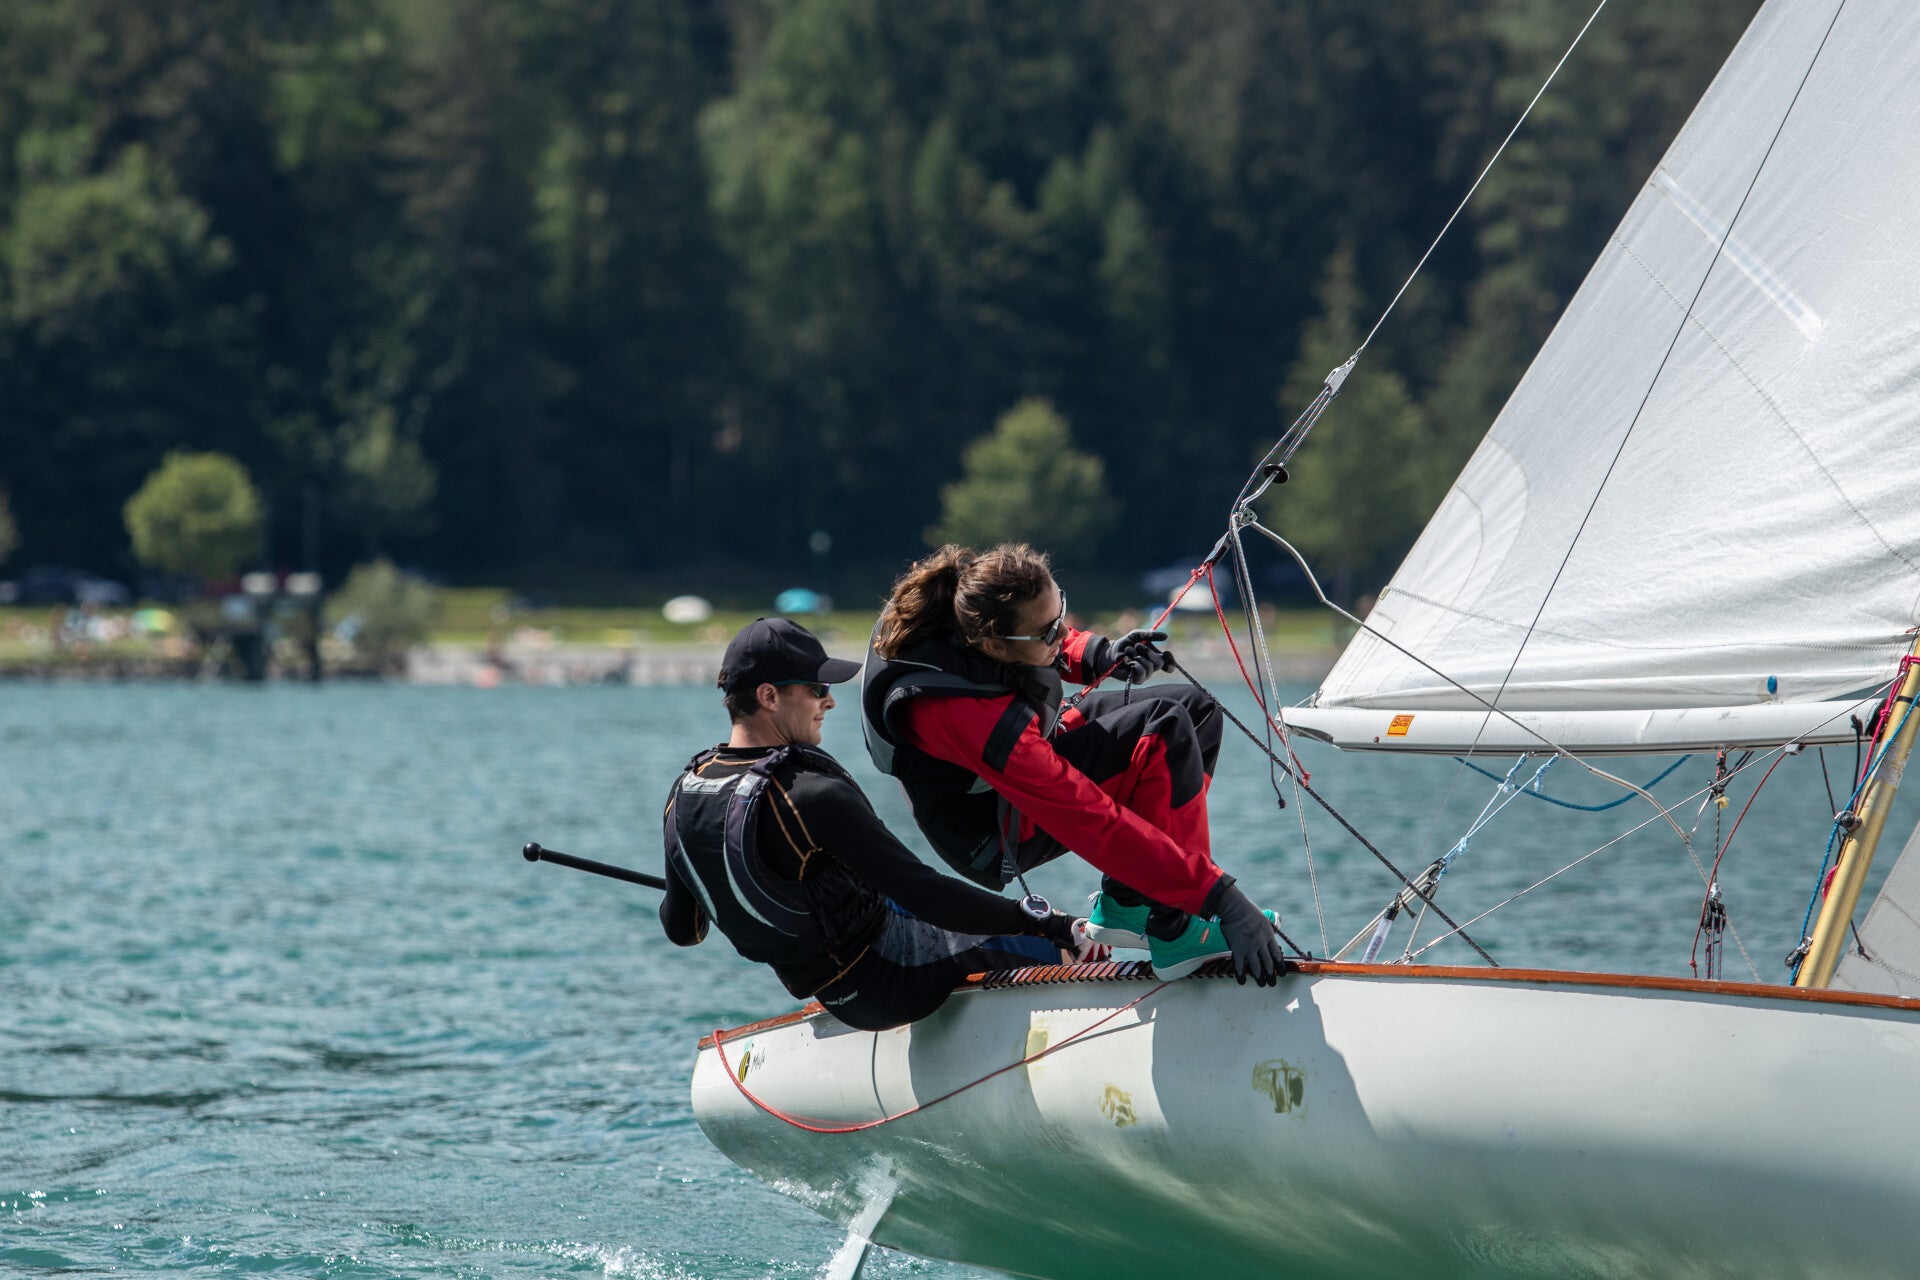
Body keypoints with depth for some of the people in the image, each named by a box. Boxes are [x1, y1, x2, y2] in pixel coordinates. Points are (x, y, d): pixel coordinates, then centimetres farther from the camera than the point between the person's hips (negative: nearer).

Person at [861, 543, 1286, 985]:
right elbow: (1096, 826, -39)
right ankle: (1174, 932, -21)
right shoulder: (968, 717, -40)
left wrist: (1096, 656, -11)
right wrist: (1220, 898, -39)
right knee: (1165, 729, -25)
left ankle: (1124, 901, 3)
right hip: (995, 838, -9)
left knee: (1197, 710, 5)